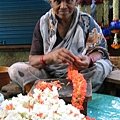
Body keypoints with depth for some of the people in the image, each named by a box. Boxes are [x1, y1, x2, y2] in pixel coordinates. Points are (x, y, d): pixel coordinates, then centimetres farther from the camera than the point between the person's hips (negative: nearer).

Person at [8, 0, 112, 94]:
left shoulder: (87, 21, -6)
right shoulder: (43, 22, -7)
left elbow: (100, 50, -7)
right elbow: (32, 59, -12)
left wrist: (89, 59, -33)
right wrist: (51, 56, -36)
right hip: (49, 74, 0)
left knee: (104, 66, -30)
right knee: (15, 69, -20)